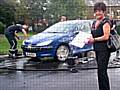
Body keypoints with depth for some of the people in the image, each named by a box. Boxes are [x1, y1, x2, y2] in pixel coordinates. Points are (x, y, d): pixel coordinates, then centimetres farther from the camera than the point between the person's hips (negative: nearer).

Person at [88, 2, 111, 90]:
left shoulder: (105, 22, -11)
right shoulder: (95, 23, 15)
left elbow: (106, 37, -18)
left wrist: (94, 40, -14)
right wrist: (90, 38, 7)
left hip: (104, 49, -9)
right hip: (97, 49, 9)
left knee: (102, 71, -10)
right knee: (101, 70, 15)